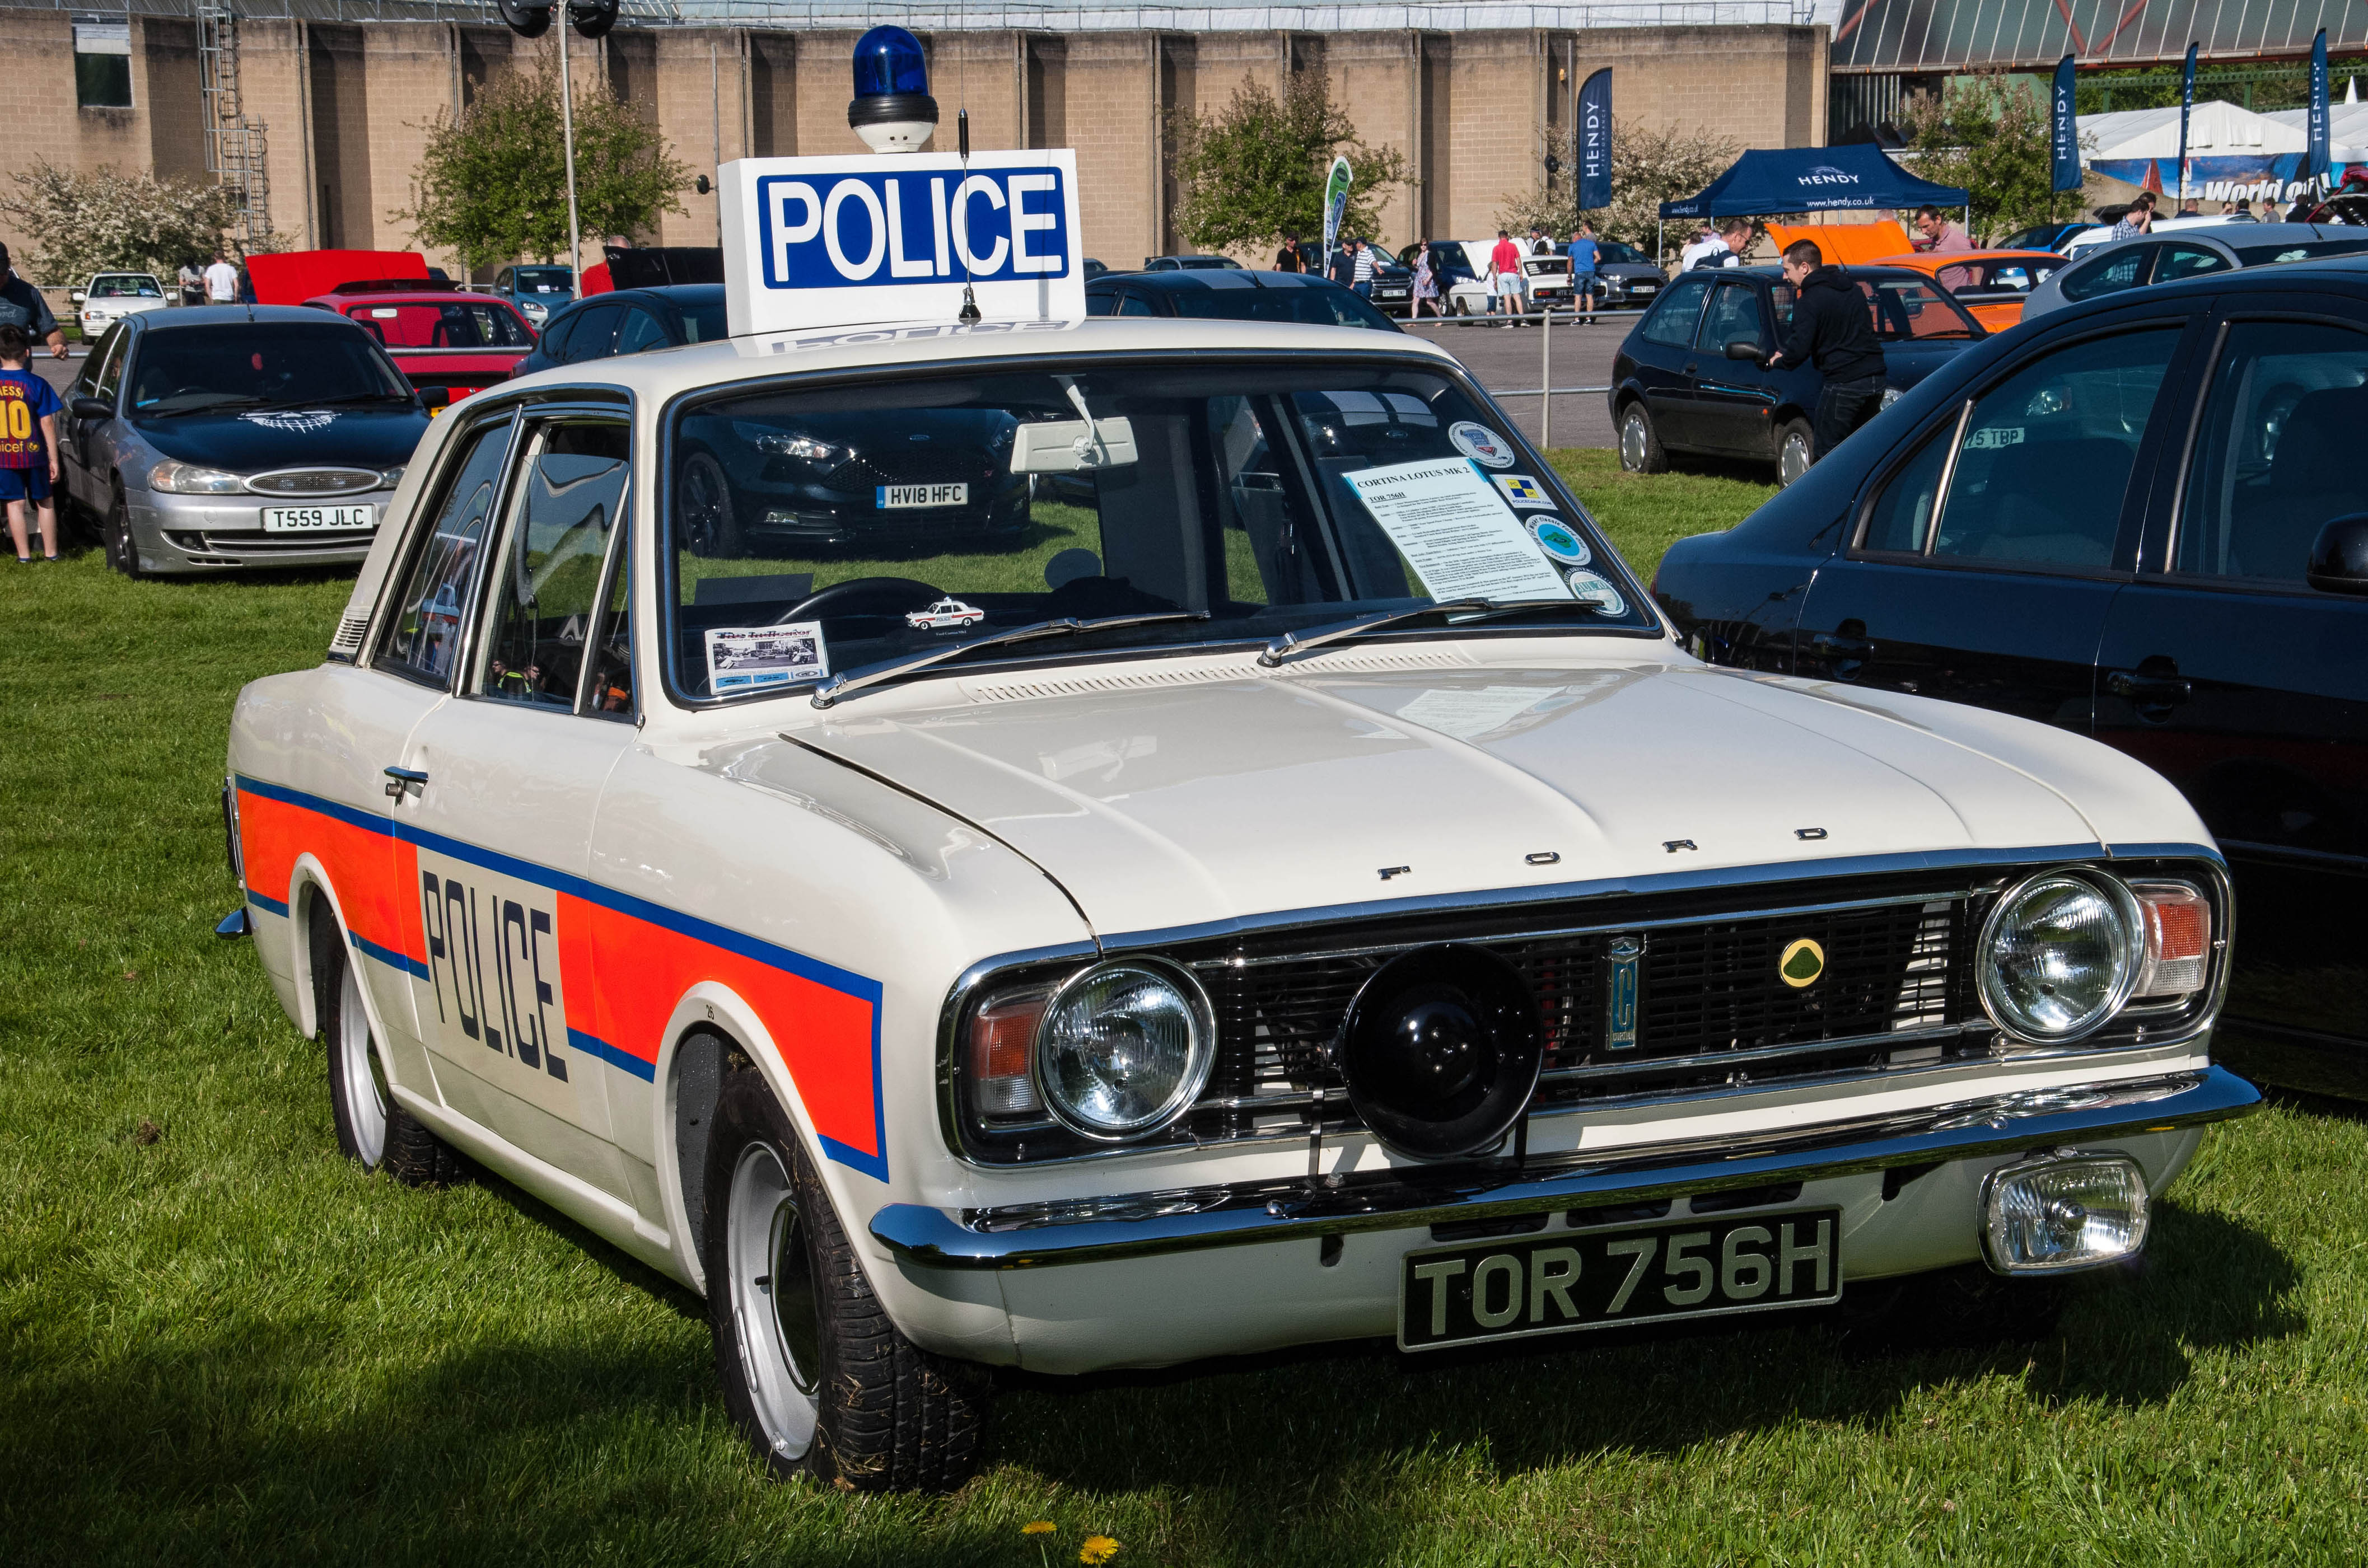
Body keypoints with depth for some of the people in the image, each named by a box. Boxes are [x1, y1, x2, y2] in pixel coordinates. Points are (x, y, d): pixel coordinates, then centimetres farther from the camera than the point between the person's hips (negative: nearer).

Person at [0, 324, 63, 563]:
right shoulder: (36, 384, -9)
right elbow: (47, 424, -7)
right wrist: (53, 459, -1)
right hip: (34, 454, 0)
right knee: (44, 503, 13)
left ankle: (24, 557, 6)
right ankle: (51, 554, 18)